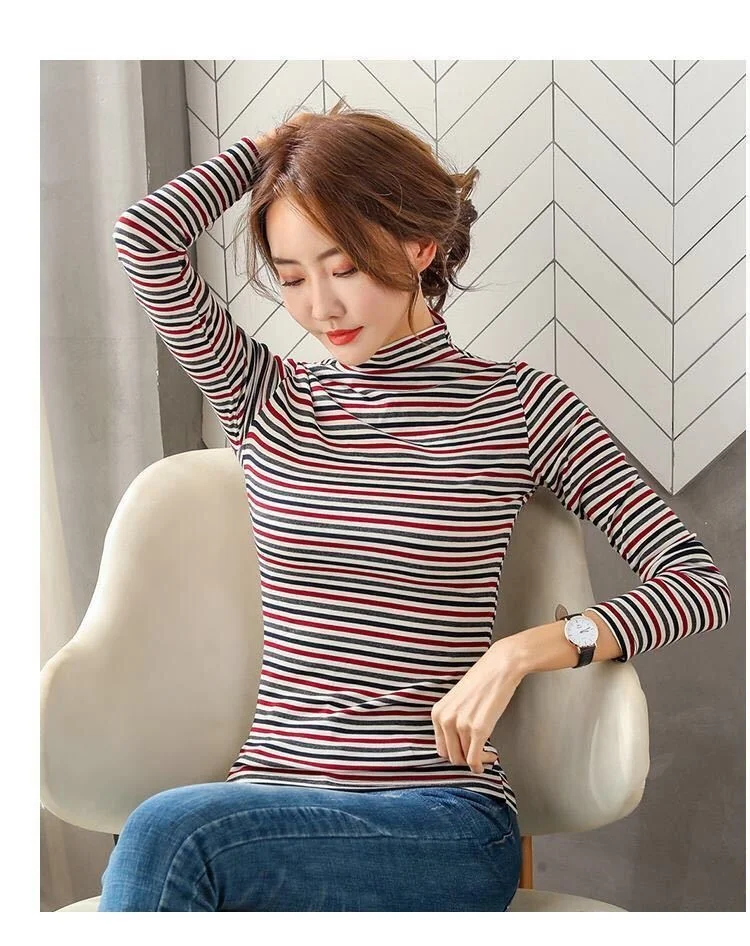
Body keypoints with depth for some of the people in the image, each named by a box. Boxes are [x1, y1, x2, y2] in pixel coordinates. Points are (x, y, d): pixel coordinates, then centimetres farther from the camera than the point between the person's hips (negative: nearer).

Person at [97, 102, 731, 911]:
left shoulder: (518, 407, 3)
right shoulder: (265, 399, 12)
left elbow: (701, 582, -3)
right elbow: (144, 237, 0)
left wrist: (527, 649, -17)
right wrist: (277, 145, 14)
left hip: (445, 820, -3)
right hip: (270, 798, 3)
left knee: (169, 833, -31)